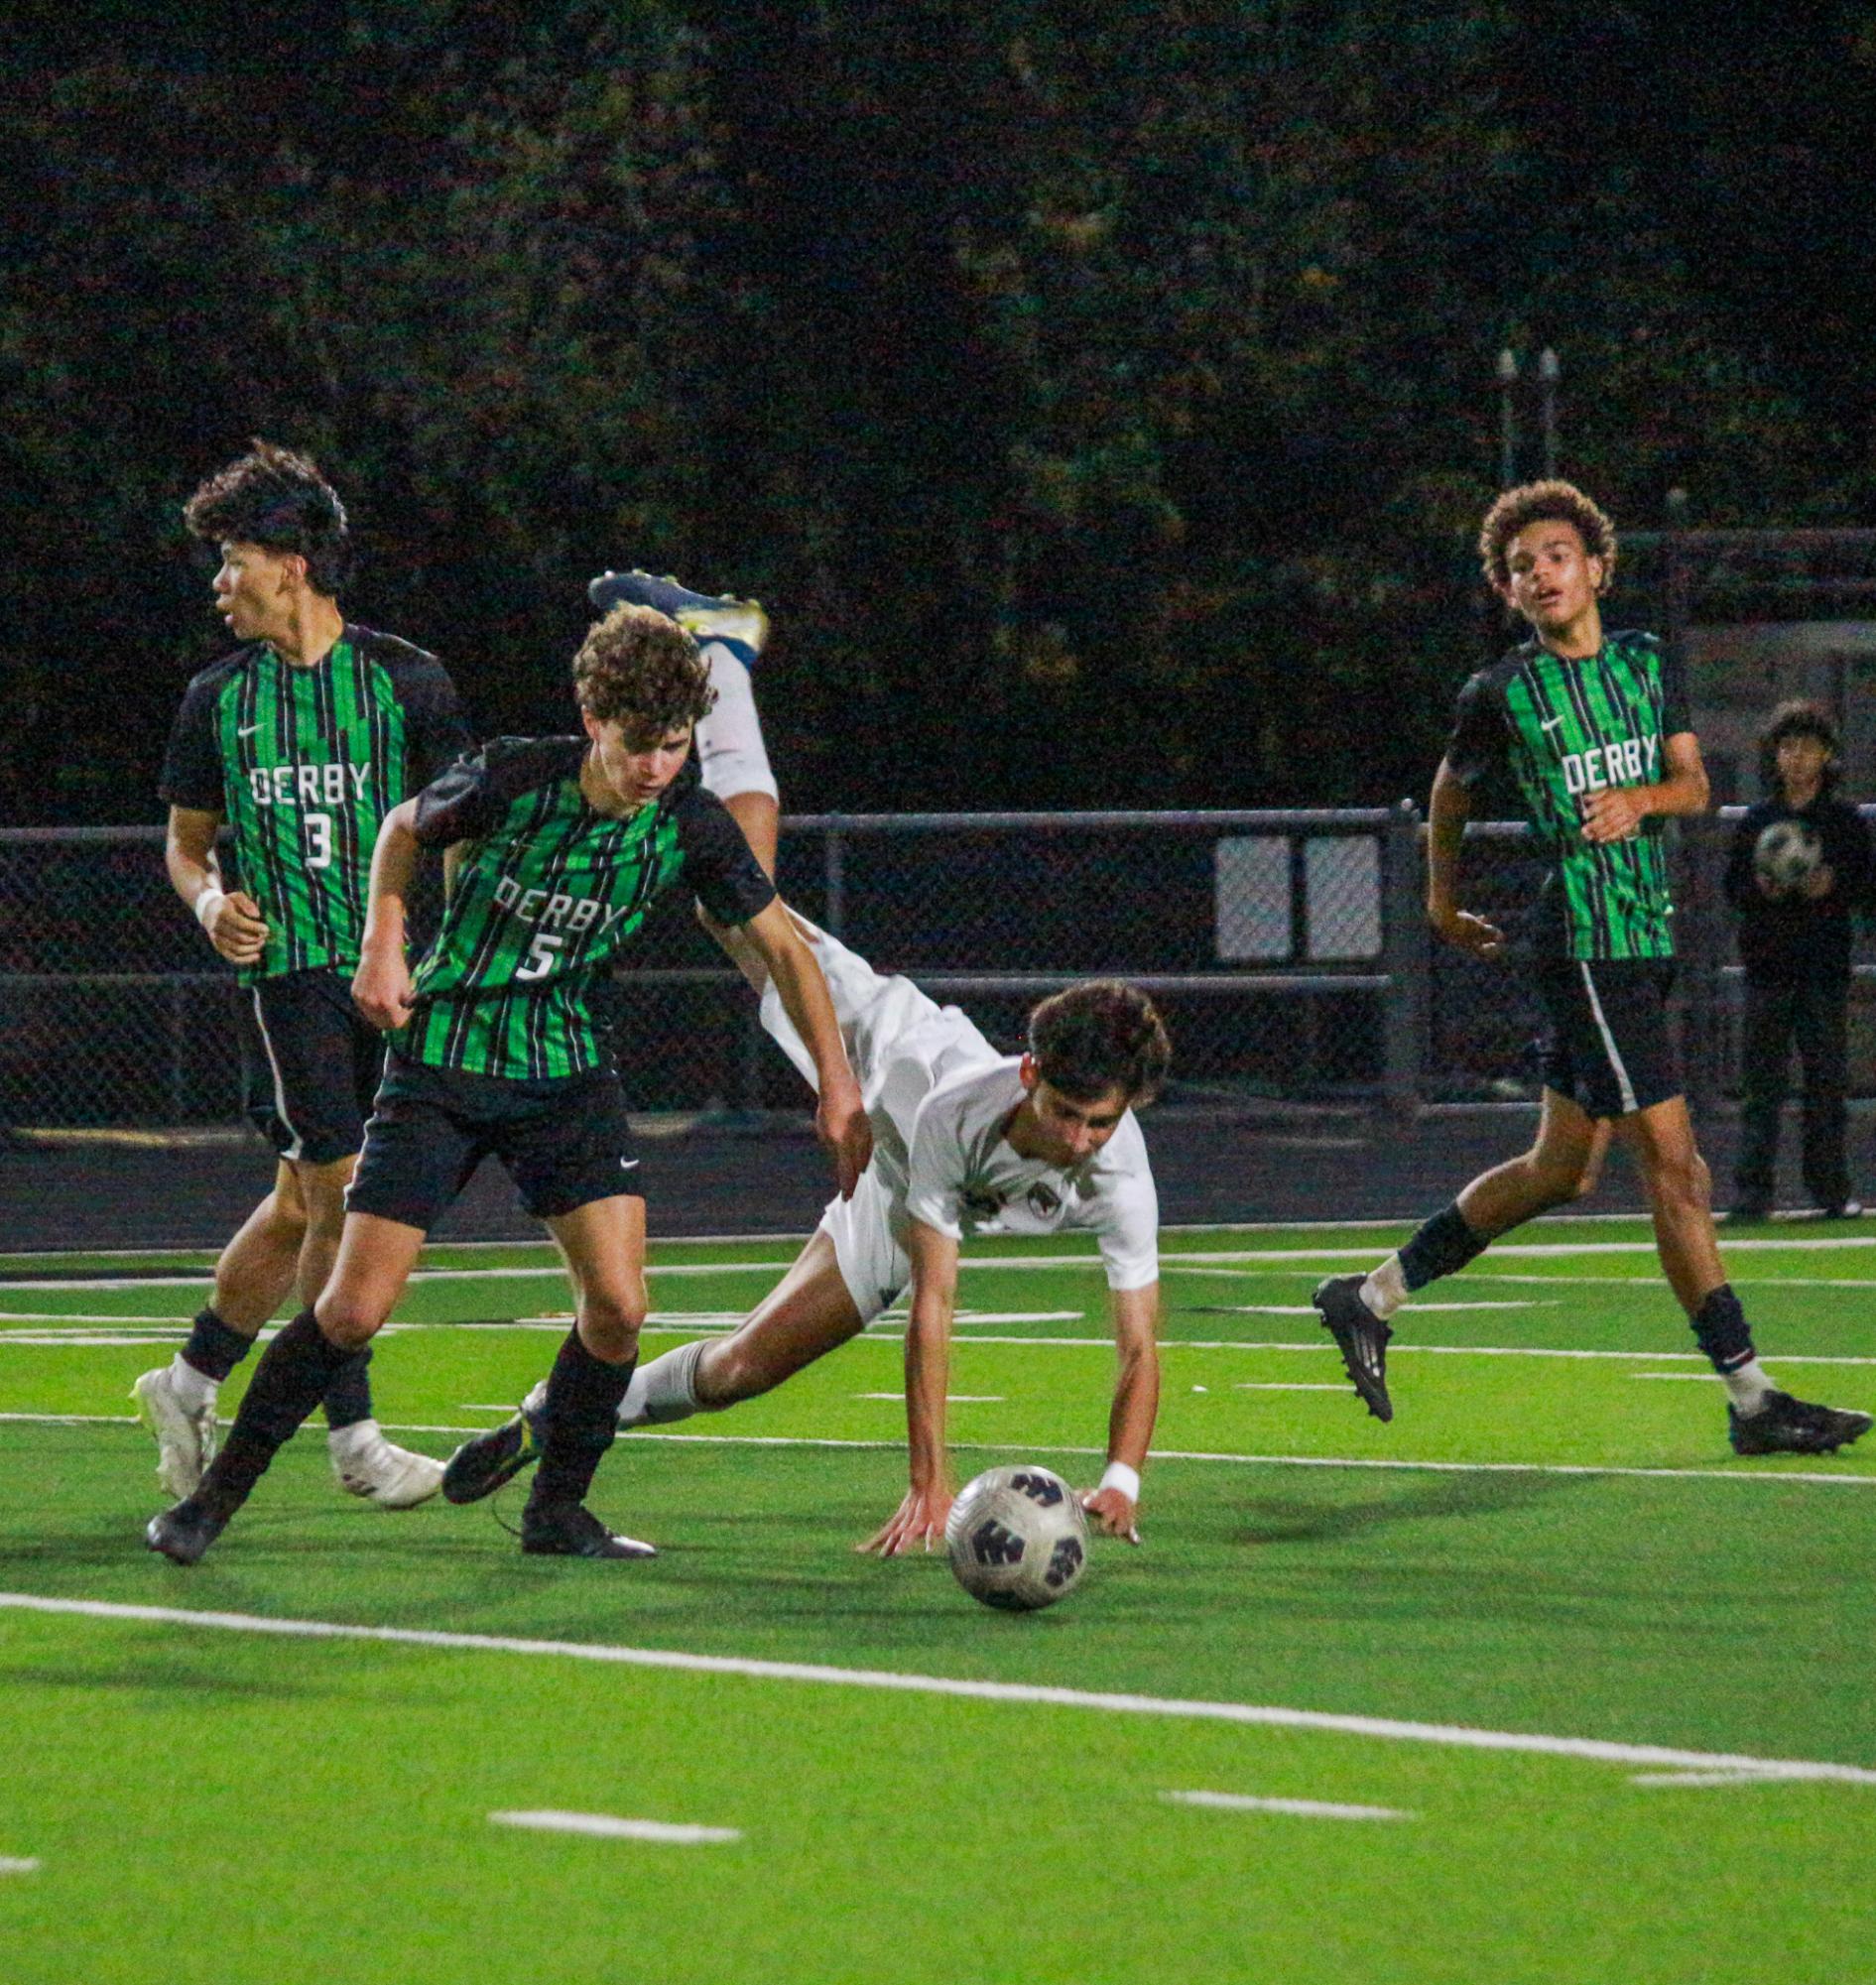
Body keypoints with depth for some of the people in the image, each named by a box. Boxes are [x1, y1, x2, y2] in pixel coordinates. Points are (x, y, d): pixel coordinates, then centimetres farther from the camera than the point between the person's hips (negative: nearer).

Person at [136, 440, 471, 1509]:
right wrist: (209, 899, -4)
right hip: (291, 971, -1)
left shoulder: (409, 680, 2)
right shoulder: (219, 698, 8)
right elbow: (187, 838, 18)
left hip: (400, 971, 1)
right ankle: (354, 1435, -3)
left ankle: (191, 1381, 24)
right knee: (341, 1200, -10)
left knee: (303, 1202, 6)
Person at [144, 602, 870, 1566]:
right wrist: (382, 943, -9)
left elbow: (781, 945, 3)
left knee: (617, 1306, -12)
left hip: (566, 1072, 3)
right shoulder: (512, 779, -17)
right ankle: (216, 1495, 9)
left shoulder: (691, 827, -10)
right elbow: (404, 829, 4)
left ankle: (556, 1513, 8)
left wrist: (837, 1086, 0)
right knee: (354, 1310, -8)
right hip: (440, 1062, -3)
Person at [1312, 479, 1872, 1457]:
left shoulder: (1650, 663, 11)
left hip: (1648, 929, 7)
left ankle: (1372, 1297, 26)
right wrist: (1443, 900, 23)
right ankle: (1751, 1401, -9)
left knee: (1558, 1167, 13)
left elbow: (1693, 782, 5)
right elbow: (1451, 789, 13)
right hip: (1584, 937, -7)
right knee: (1674, 1164, -10)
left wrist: (1640, 798, -16)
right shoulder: (1501, 693, -3)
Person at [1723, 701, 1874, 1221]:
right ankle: (1752, 1192, -5)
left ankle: (1830, 1188, 6)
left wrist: (1834, 886, -13)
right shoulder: (1756, 821, 9)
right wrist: (1760, 889, -11)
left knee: (1826, 1081, 0)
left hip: (1825, 967, 0)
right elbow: (1731, 888, 9)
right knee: (1761, 1084, -3)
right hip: (1767, 963, 0)